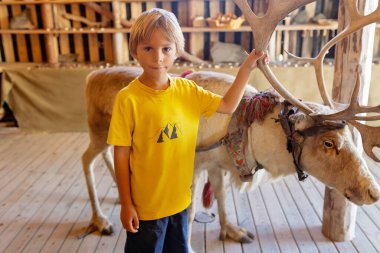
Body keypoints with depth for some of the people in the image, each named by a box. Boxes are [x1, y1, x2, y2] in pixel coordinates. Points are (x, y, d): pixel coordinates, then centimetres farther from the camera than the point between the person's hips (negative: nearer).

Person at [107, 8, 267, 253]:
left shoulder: (187, 90, -4)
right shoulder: (128, 98, -18)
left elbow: (228, 105, 6)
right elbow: (122, 155, -13)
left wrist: (246, 68, -2)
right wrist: (126, 204, -8)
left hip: (179, 200, 5)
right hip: (145, 206, -4)